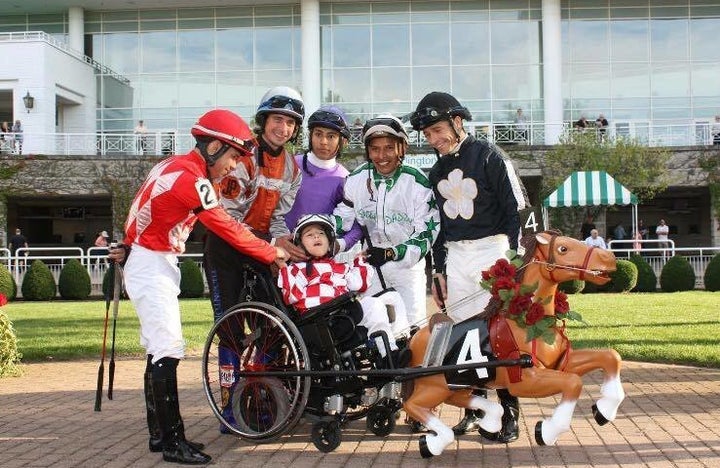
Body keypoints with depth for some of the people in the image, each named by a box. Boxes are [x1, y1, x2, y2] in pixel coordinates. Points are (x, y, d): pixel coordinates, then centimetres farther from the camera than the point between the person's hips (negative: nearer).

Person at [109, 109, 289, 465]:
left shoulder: (173, 166, 9)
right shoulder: (190, 178, -21)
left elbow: (146, 217, 14)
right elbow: (228, 230, -17)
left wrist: (130, 248, 17)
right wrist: (271, 253, -8)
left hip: (156, 264, 10)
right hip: (152, 268, -10)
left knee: (160, 351, 12)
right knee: (168, 351, -10)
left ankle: (159, 433, 19)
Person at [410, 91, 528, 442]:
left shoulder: (489, 157, -3)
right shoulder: (437, 171, 17)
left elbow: (515, 211, -6)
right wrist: (439, 270, 15)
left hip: (491, 249, -5)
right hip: (455, 256, 6)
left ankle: (508, 413, -3)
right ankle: (475, 410, 9)